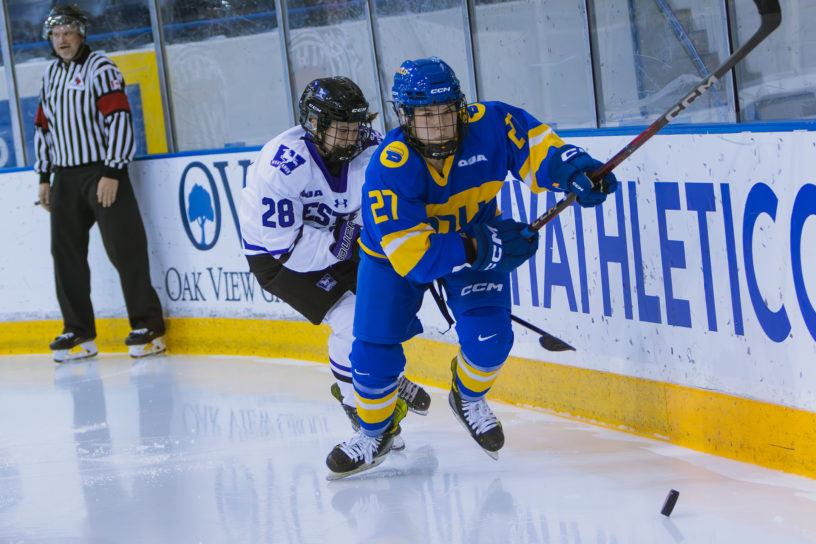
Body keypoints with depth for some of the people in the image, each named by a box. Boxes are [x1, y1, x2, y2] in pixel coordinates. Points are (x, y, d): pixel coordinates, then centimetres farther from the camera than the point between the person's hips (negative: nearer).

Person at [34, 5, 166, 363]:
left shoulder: (101, 69, -7)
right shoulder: (51, 76, 15)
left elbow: (119, 119, -14)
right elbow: (43, 126, 20)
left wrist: (111, 173, -19)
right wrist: (44, 177, 15)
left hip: (103, 172, -7)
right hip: (66, 177, 7)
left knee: (124, 249, -9)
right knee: (66, 253, 4)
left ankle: (148, 327, -4)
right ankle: (79, 333, 11)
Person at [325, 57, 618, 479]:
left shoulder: (488, 125, -28)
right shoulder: (388, 170, -35)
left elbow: (533, 143, -11)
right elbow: (412, 255, -38)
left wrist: (573, 169, -32)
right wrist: (481, 249, -45)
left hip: (474, 235, 2)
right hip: (394, 253, -2)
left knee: (488, 335, -15)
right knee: (374, 353, -6)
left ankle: (469, 399, 20)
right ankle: (375, 432, 23)